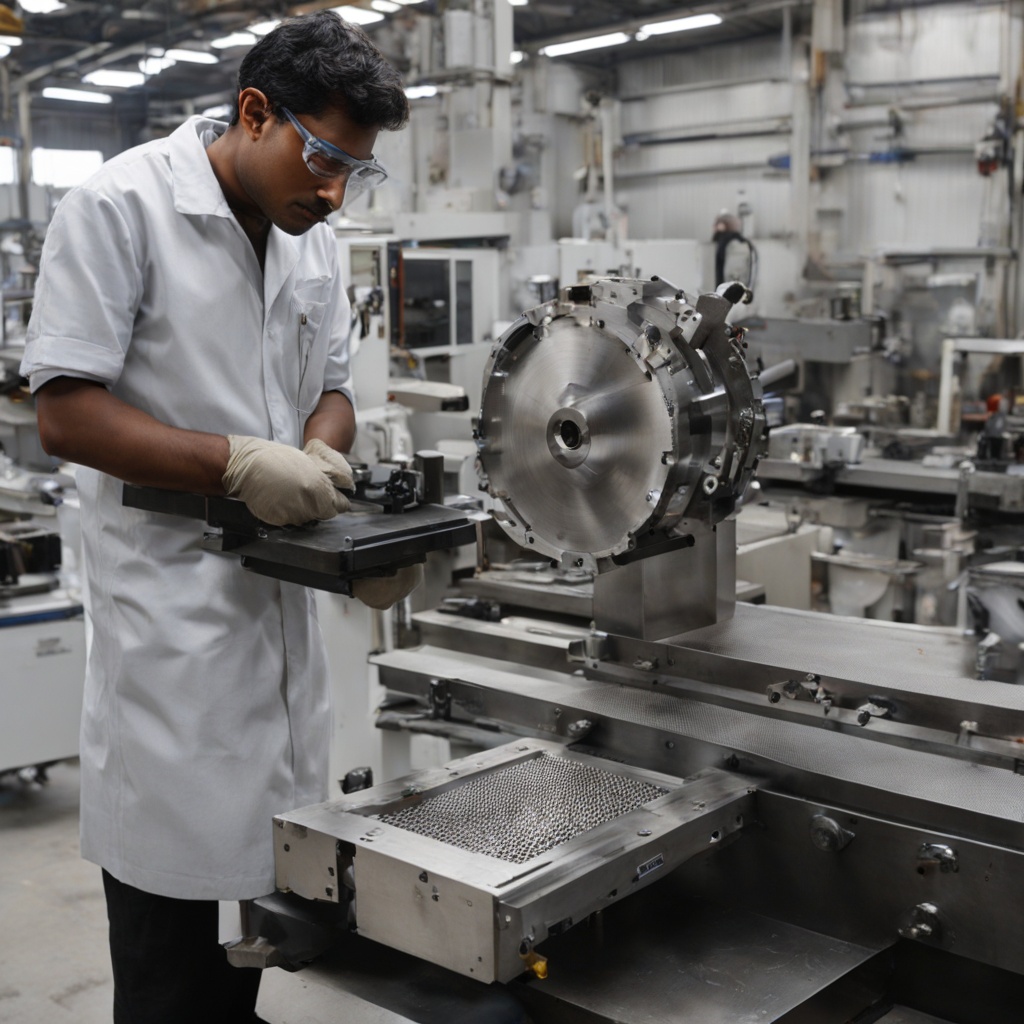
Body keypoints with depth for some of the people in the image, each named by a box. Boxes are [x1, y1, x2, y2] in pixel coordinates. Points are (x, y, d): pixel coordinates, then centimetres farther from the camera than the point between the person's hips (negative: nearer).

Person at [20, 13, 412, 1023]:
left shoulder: (310, 235, 10)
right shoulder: (119, 205, -10)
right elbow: (65, 414, -14)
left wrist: (321, 459, -5)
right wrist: (240, 463, -23)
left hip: (280, 593, 6)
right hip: (172, 615, -6)